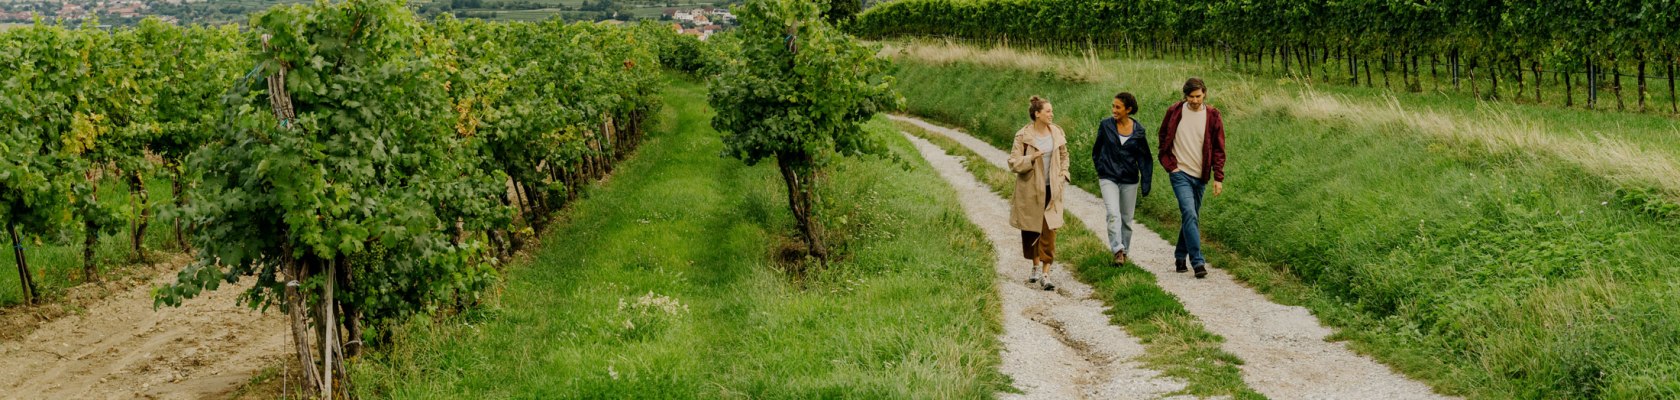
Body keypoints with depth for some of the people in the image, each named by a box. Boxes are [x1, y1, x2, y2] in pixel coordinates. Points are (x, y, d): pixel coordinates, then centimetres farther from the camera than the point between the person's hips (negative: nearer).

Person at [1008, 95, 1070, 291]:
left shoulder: (1056, 133, 2)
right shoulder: (1023, 136, -10)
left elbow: (1064, 156, 18)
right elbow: (1013, 163, -10)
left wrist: (1064, 175, 6)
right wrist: (1032, 158, -24)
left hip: (1051, 189, 2)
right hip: (1030, 189, -2)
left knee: (1049, 231, -7)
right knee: (1030, 230, 10)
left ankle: (1045, 274, -7)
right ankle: (1036, 267, 30)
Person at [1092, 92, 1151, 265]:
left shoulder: (1138, 131, -3)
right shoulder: (1106, 125, -4)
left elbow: (1145, 158, 4)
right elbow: (1097, 150, 10)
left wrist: (1146, 185, 1)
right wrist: (1101, 170, 7)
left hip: (1130, 180, 2)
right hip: (1109, 178, -1)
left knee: (1127, 218, 10)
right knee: (1113, 214, -19)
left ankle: (1124, 251, 25)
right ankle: (1117, 250, -24)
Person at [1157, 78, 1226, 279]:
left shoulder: (1212, 116, 0)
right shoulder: (1175, 112, -2)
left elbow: (1218, 149, 2)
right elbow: (1163, 139, 10)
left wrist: (1218, 177, -3)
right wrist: (1169, 164, 3)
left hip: (1200, 175, 3)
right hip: (1180, 172, -3)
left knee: (1191, 217, 12)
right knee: (1190, 214, -16)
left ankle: (1181, 256, 29)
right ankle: (1198, 262, -17)